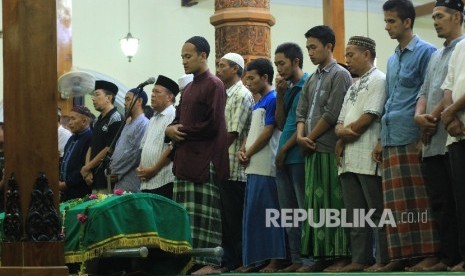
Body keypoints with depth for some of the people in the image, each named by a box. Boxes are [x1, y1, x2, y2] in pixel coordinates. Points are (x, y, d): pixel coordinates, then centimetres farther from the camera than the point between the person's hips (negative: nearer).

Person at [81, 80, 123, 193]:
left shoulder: (115, 119, -10)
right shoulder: (97, 121, 17)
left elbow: (109, 150, -15)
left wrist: (87, 168, -8)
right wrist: (88, 171, 2)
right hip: (95, 177, 8)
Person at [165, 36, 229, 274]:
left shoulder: (214, 85, -7)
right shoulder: (189, 88, 20)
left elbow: (213, 125, -15)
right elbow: (178, 120, 23)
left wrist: (183, 132, -7)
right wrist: (171, 129, 0)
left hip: (204, 159, -9)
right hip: (186, 158, 9)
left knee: (203, 212, -9)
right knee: (186, 215, 5)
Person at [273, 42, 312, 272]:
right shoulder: (287, 88, 17)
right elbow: (281, 124, 15)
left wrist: (285, 148, -8)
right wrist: (280, 95, 5)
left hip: (299, 156, -8)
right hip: (284, 158, 8)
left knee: (305, 210, -7)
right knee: (289, 211, 8)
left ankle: (310, 260, -5)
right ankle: (297, 259, 11)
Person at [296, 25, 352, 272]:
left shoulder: (340, 75, -4)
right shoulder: (311, 80, 20)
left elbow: (332, 114, -12)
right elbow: (301, 112, 16)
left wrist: (310, 138, -7)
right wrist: (301, 136, -2)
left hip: (330, 149, -8)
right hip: (313, 150, 8)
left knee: (334, 201, -8)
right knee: (315, 202, 6)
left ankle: (341, 255, -7)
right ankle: (321, 255, 8)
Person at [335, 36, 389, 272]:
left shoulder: (378, 80, -3)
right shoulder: (353, 86, 24)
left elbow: (369, 117, -13)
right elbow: (340, 122, 20)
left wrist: (344, 138, -3)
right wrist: (341, 132, -4)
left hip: (368, 158, -9)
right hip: (348, 159, 9)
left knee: (377, 212, -7)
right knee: (355, 214, 7)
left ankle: (383, 259, -6)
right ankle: (360, 259, 10)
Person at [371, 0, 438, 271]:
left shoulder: (426, 52, -3)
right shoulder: (392, 60, 20)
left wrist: (424, 136, -14)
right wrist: (381, 140, 19)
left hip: (413, 138, -7)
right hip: (392, 139, 8)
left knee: (418, 198, -7)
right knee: (396, 201, 5)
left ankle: (428, 253, -4)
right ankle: (402, 255, 7)